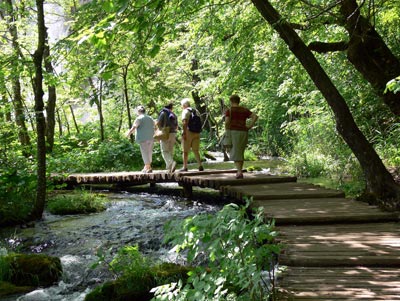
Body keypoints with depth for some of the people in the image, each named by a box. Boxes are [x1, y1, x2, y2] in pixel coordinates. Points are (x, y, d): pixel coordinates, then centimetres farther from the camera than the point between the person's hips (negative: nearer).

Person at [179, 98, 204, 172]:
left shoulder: (185, 111, -6)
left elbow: (184, 123, -17)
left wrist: (184, 133, -18)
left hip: (188, 132, -6)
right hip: (196, 133, 6)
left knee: (185, 151, 3)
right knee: (196, 150, 9)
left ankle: (185, 167, 5)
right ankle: (200, 166, -1)